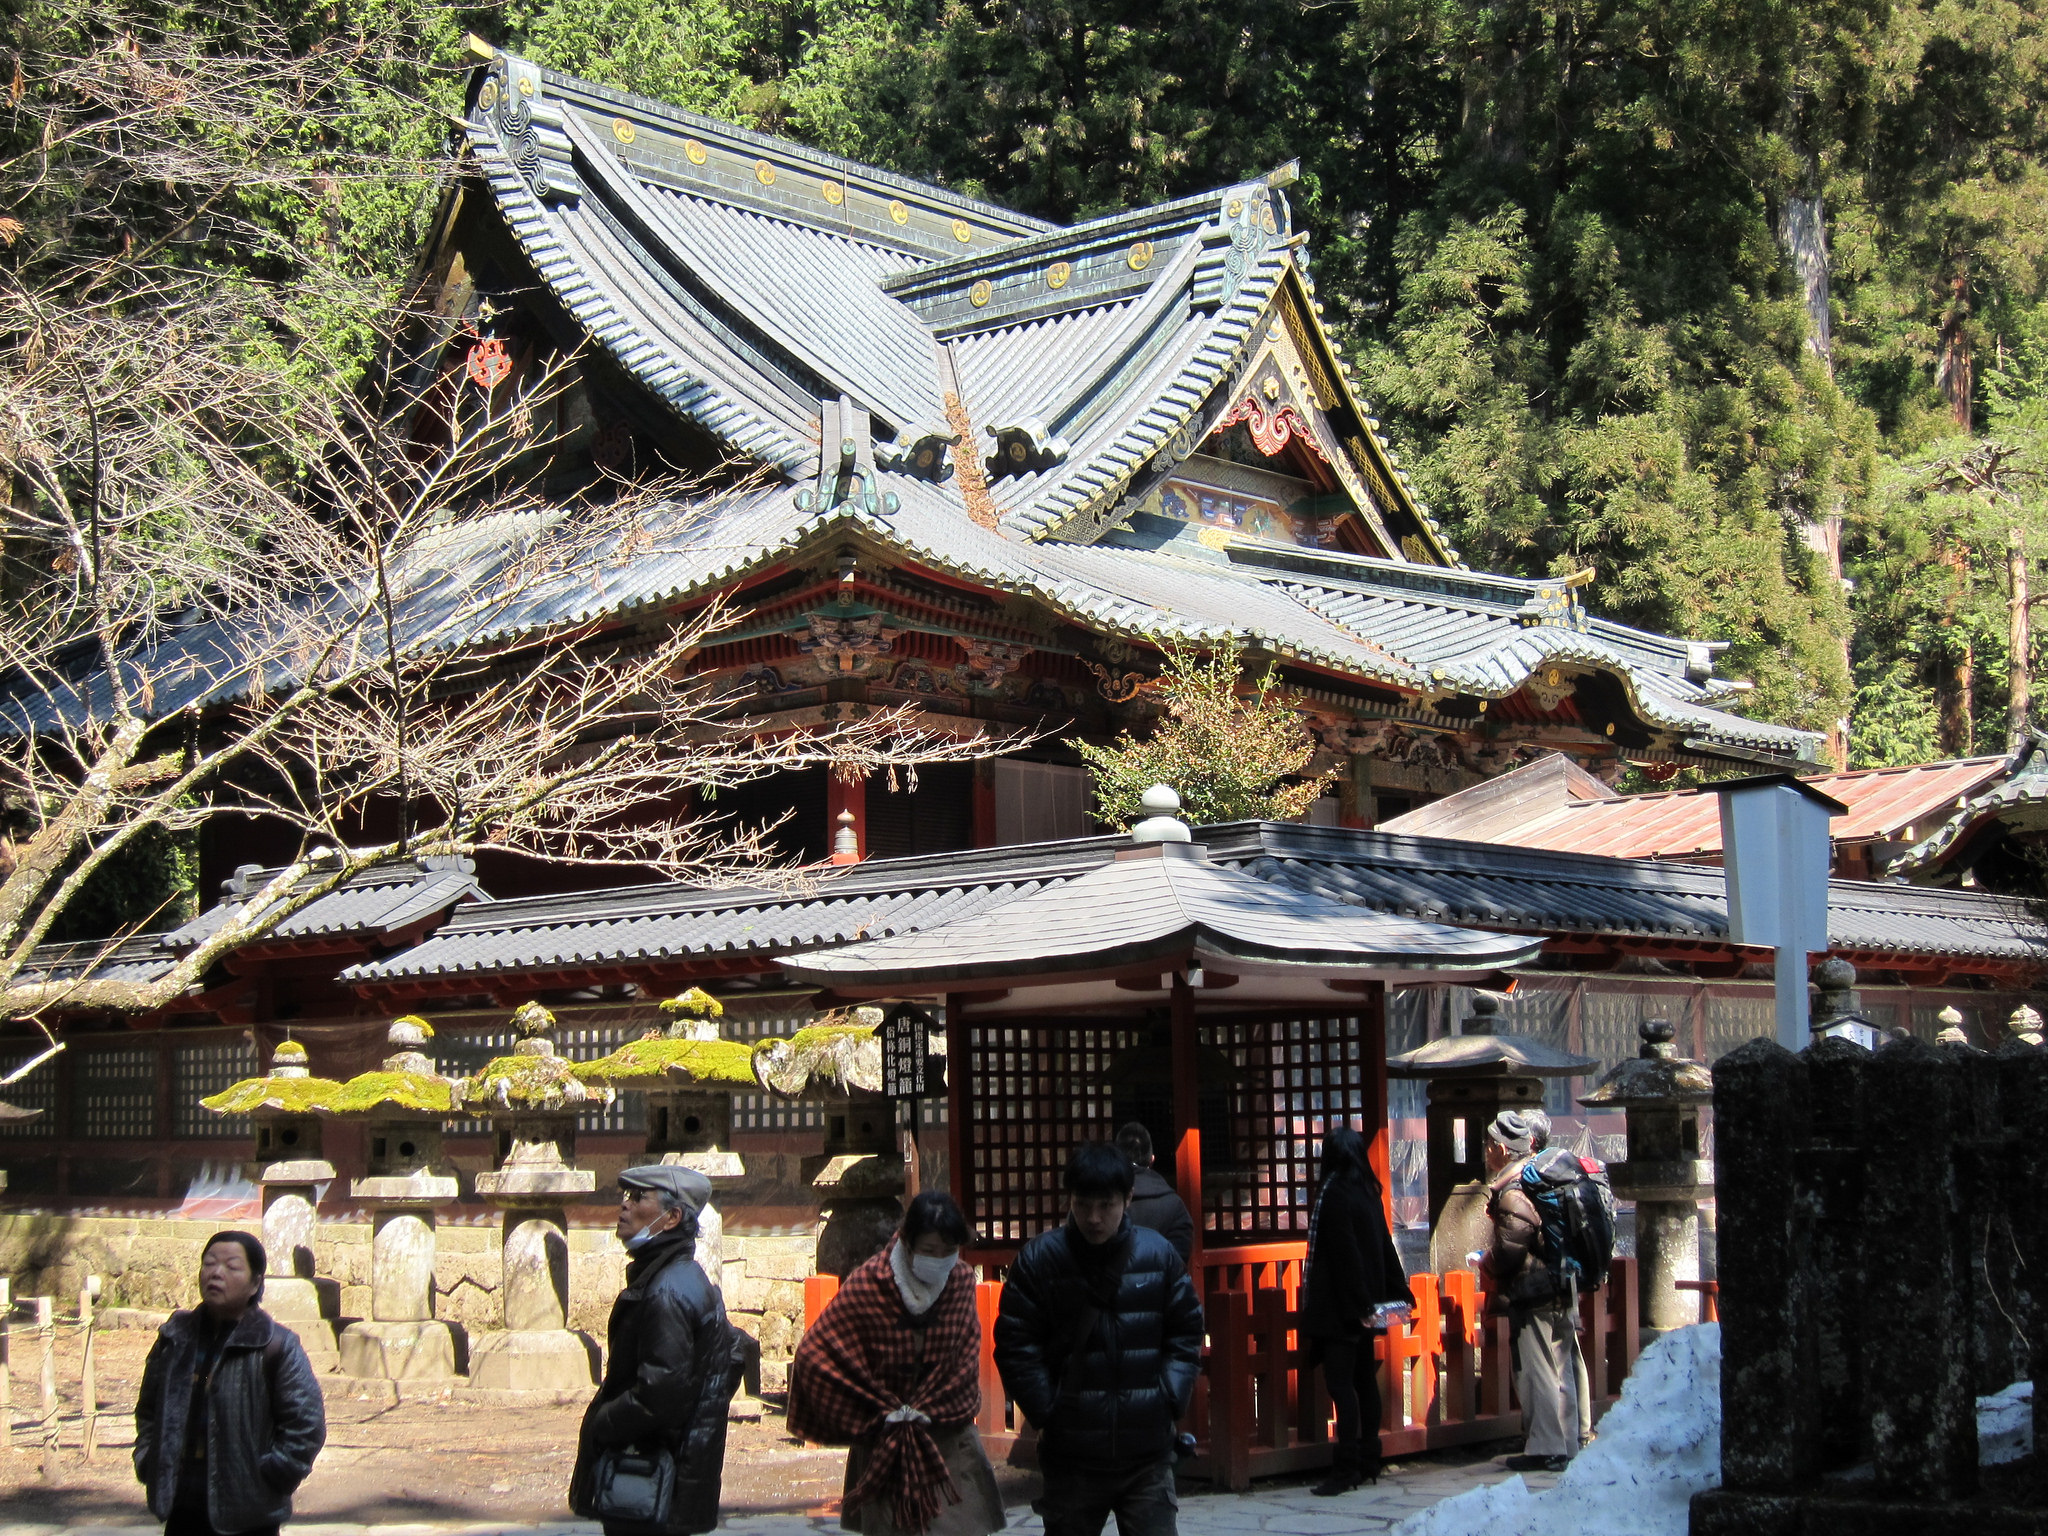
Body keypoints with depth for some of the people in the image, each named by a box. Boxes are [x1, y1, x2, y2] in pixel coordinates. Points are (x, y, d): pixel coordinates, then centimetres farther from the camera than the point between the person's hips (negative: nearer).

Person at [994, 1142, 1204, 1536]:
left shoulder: (1159, 1253, 1)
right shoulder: (1039, 1259, -5)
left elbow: (1186, 1333, 8)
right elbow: (1015, 1345, -4)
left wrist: (1169, 1401, -2)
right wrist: (1047, 1412, -10)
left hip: (1148, 1453, 1)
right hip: (1071, 1455, -1)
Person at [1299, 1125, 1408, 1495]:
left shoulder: (1333, 1192, -14)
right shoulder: (1368, 1192, 10)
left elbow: (1343, 1251, -17)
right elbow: (1384, 1246, 13)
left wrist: (1358, 1302, -17)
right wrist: (1397, 1291, 16)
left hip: (1339, 1307, -9)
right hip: (1363, 1305, 9)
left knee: (1341, 1384, -9)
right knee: (1364, 1379, 13)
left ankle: (1346, 1467, -12)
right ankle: (1368, 1461, 18)